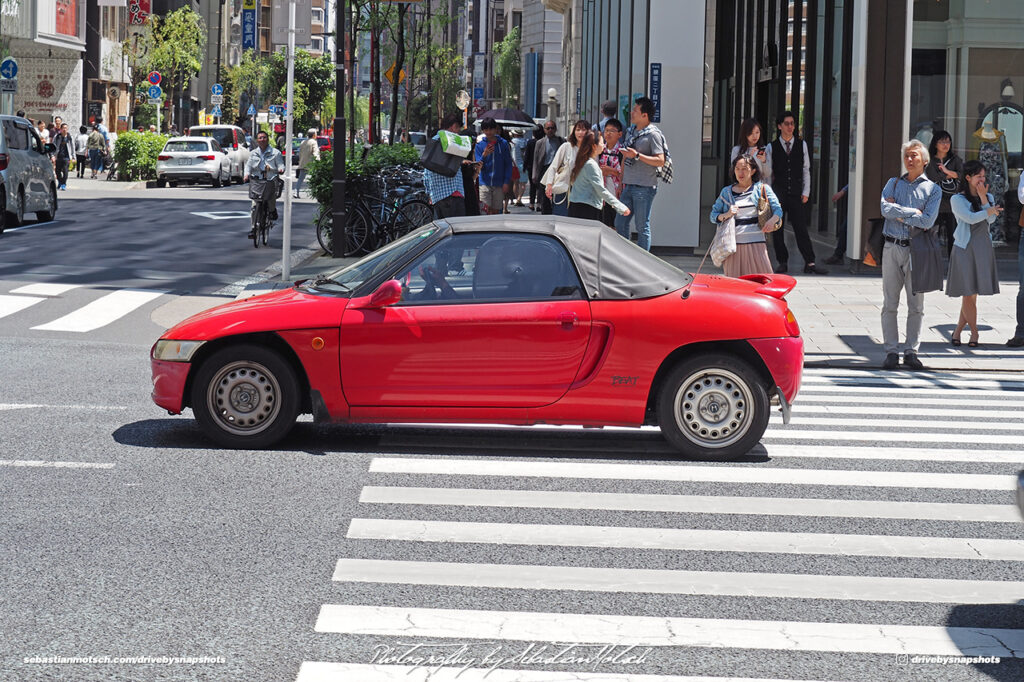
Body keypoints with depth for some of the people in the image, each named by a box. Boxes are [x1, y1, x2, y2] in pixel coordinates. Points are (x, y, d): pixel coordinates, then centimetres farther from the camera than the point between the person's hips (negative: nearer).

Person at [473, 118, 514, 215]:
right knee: (485, 211, -12)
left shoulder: (503, 144, 3)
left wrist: (507, 182, -2)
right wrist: (484, 155, -19)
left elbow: (508, 164, 6)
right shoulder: (480, 145, 2)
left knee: (496, 211, 5)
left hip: (499, 185, 1)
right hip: (485, 183, -1)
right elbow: (479, 166, 0)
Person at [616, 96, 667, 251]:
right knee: (620, 224, 8)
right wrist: (621, 181, 20)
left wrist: (637, 155, -21)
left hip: (644, 187, -8)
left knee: (642, 227, -3)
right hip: (628, 186, 8)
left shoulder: (653, 134, -9)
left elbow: (660, 161, -15)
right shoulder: (631, 132, 15)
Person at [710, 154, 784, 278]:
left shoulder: (762, 188, 9)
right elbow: (713, 215, 13)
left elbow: (778, 209, 4)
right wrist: (726, 215, -8)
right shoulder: (726, 192, 13)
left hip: (756, 243, -1)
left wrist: (772, 221, -18)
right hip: (733, 243, 1)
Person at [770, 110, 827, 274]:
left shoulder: (802, 145, 8)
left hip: (796, 194, 0)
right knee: (777, 230, 2)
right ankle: (782, 262, 12)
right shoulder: (772, 147, 4)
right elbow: (768, 173, 6)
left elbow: (806, 170, 9)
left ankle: (809, 263, -4)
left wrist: (806, 192, 2)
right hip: (778, 193, 0)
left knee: (801, 228, -4)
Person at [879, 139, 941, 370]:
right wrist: (913, 212, -8)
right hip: (892, 247, 1)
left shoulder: (933, 189, 5)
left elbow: (927, 222, -10)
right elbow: (885, 209, -6)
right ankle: (891, 351, 4)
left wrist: (898, 213, -6)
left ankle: (911, 351, 8)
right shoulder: (893, 183, 12)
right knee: (889, 305, 0)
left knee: (916, 305, 1)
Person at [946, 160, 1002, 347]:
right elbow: (969, 218, -12)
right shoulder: (957, 199, 0)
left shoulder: (989, 197, 14)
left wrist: (983, 198, -6)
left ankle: (958, 331, 14)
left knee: (972, 293, 2)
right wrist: (989, 211, -4)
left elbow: (991, 220, -1)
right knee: (968, 293, -6)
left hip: (983, 248, 4)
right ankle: (974, 332, 6)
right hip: (964, 248, -4)